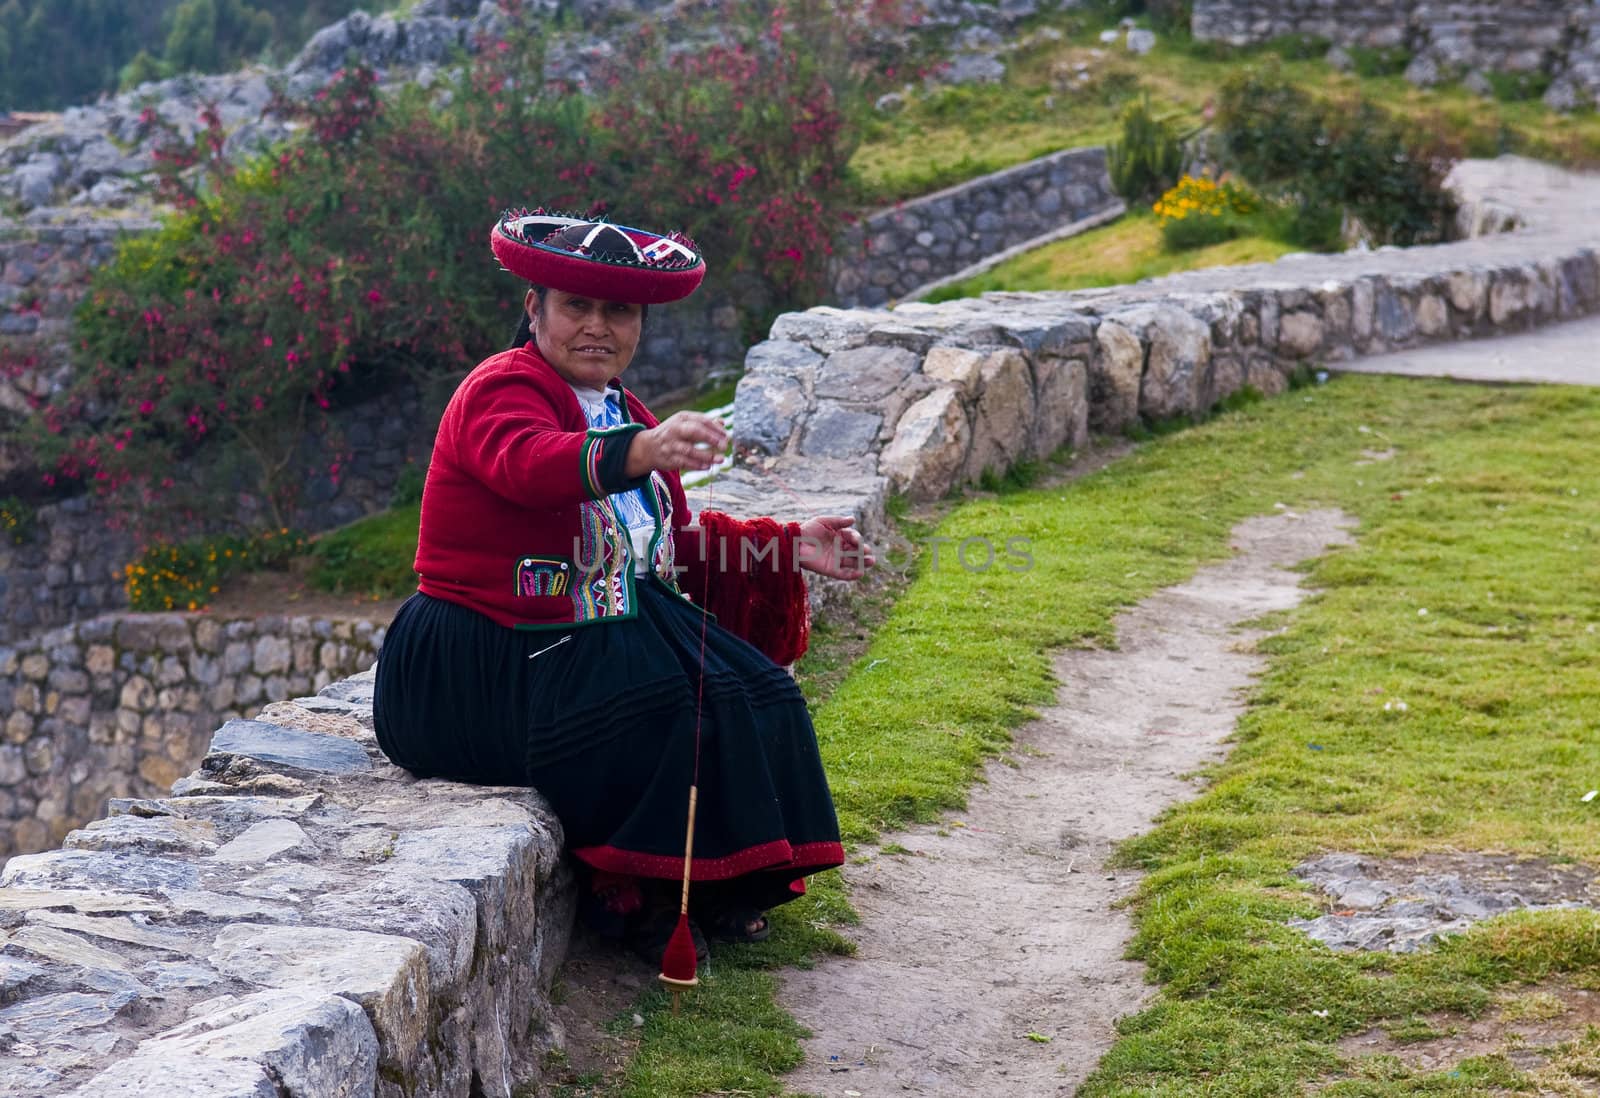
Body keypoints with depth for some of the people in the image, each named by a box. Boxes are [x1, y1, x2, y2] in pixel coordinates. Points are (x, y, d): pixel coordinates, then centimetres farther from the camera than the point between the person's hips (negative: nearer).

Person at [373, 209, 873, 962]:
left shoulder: (624, 414, 17)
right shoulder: (501, 390, -11)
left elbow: (682, 537, 21)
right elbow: (527, 461, -36)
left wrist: (789, 548, 10)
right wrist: (638, 453, -55)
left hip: (610, 630, 8)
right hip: (486, 659, -8)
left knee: (740, 692, -9)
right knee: (658, 709, -28)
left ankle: (714, 885, 0)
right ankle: (627, 894, -12)